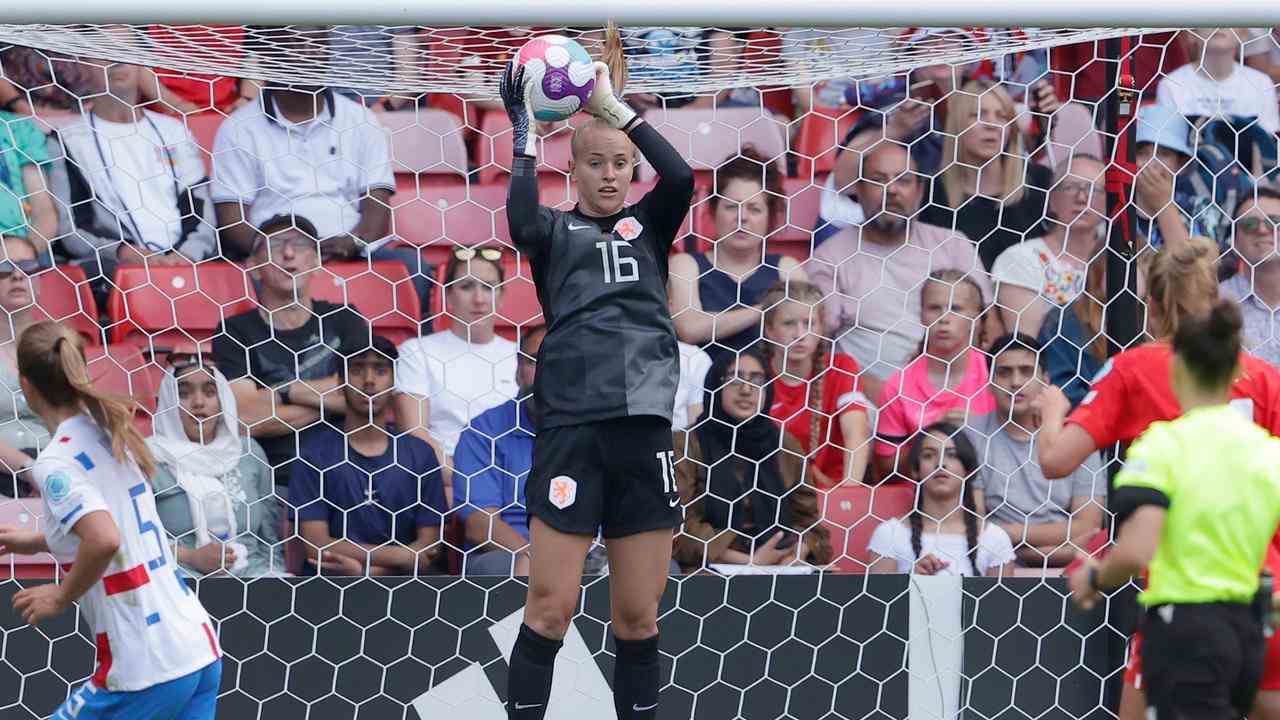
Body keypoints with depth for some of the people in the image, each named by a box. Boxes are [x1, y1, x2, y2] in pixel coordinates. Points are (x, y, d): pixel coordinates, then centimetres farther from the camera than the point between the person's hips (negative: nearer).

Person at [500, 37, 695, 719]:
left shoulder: (649, 225, 15)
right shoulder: (555, 232, 10)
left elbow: (682, 177, -5)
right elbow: (521, 225, -14)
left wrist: (612, 105, -5)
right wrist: (525, 134, -7)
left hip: (644, 427, 2)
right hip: (570, 427, -2)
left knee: (638, 616, 5)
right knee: (550, 608, -5)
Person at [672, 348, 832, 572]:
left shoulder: (785, 444, 16)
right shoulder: (688, 444, 2)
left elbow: (807, 518, 15)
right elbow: (683, 524, -7)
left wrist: (797, 553, -8)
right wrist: (748, 561, -14)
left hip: (781, 563, 4)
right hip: (714, 566, -4)